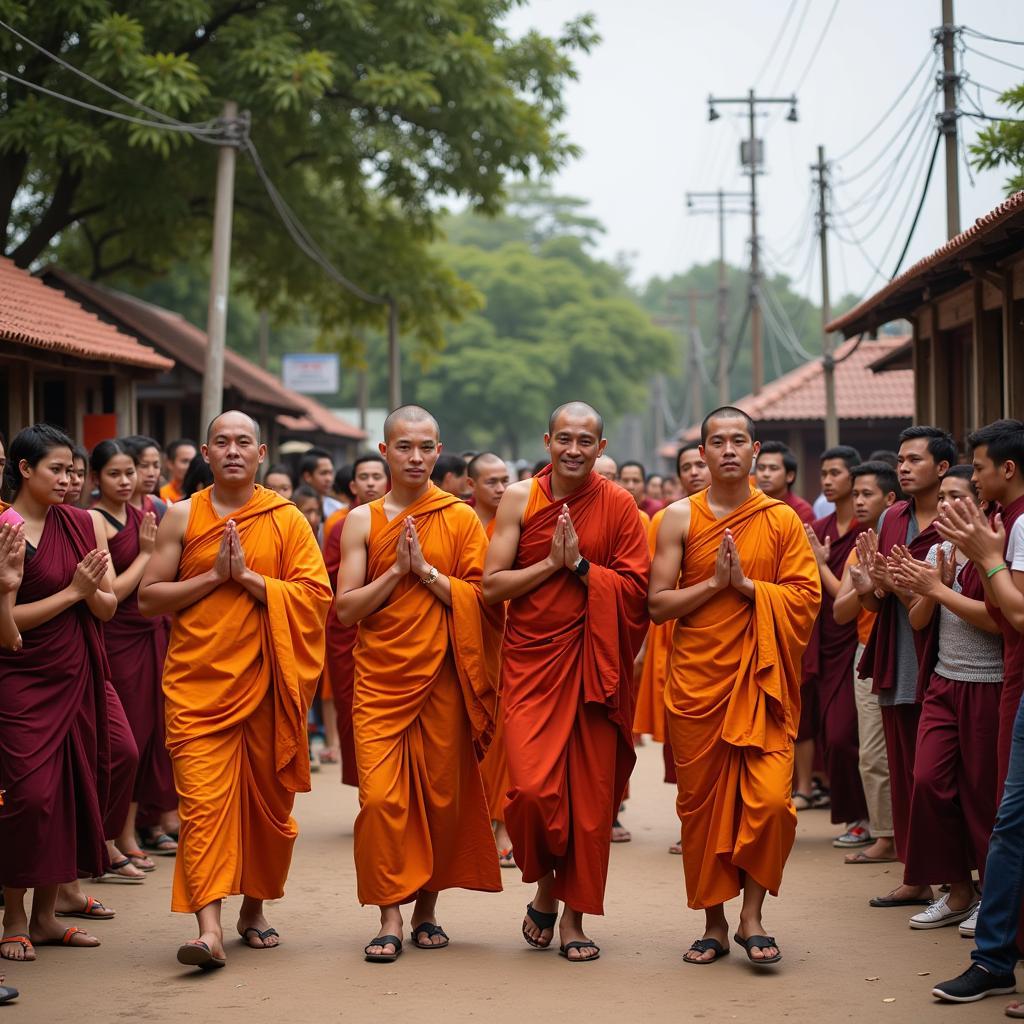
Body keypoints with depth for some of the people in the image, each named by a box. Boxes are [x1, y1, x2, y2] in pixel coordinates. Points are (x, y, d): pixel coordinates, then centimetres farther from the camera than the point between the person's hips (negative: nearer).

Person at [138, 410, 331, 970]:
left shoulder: (286, 520, 5)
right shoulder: (182, 517, 6)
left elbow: (316, 595, -3)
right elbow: (148, 598, 3)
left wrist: (248, 575, -12)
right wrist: (213, 576, -8)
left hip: (266, 682, 1)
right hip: (197, 683, -1)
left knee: (268, 800, 9)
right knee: (203, 799, -12)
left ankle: (254, 908, 29)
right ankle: (209, 928, -18)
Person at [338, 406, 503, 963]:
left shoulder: (462, 519, 4)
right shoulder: (362, 520, 5)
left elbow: (483, 601, -4)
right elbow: (346, 608, 0)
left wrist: (427, 569, -11)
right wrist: (397, 569, -10)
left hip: (442, 678, 0)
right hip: (379, 681, 0)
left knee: (442, 797, 5)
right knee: (380, 797, -9)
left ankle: (426, 907, 20)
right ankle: (390, 918, -3)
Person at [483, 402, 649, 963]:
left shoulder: (618, 506, 1)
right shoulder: (520, 499, 1)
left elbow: (636, 590, -3)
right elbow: (491, 585, -2)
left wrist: (579, 563, -12)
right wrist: (551, 563, -11)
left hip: (592, 664, 0)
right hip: (530, 663, 0)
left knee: (590, 795, 2)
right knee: (531, 788, -12)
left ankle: (574, 916, 16)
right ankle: (544, 889, 16)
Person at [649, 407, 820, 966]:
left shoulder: (783, 520, 5)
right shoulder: (680, 518, 3)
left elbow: (806, 599, -2)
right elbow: (658, 605, -1)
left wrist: (744, 584, -12)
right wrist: (715, 582, -12)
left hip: (762, 679, 0)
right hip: (695, 680, 1)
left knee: (769, 798, -12)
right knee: (701, 804, 5)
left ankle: (752, 915, 4)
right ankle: (714, 924, 17)